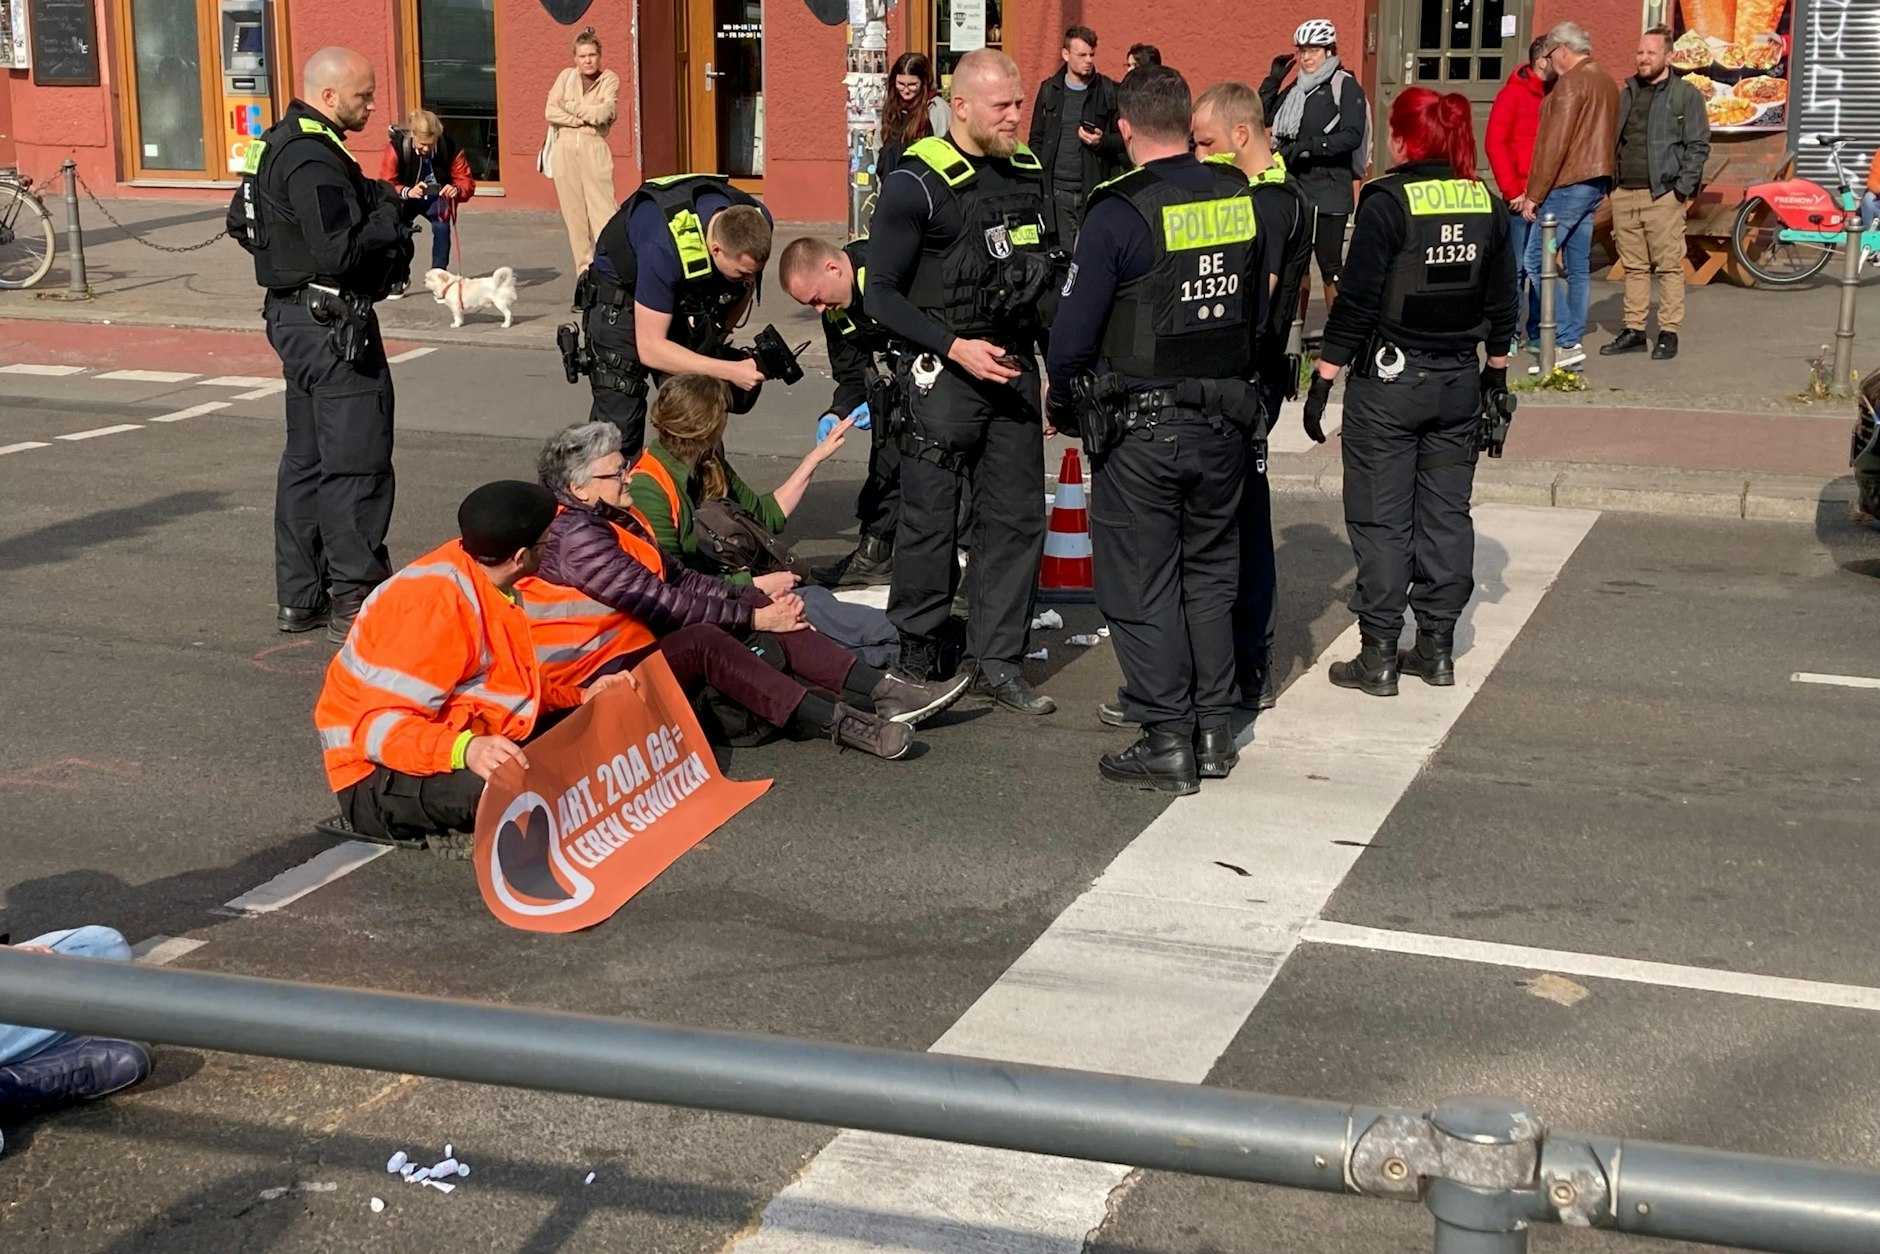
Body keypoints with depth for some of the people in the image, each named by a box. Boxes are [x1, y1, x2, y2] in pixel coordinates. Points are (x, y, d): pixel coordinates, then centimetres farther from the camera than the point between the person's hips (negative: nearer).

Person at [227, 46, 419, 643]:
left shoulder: (282, 144, 13)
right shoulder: (313, 159, -19)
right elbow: (340, 251, -28)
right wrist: (394, 214, -12)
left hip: (295, 316, 11)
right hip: (331, 324, -11)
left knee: (307, 457, 15)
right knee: (357, 462, -7)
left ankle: (299, 596, 21)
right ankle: (355, 600, -4)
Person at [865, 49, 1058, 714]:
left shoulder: (1029, 172, 9)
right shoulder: (917, 183, -11)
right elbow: (880, 293, -11)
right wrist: (955, 348, -18)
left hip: (1014, 371, 6)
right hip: (943, 375, -6)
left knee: (1017, 519, 7)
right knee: (931, 522, 0)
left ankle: (998, 662, 16)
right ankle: (914, 661, 15)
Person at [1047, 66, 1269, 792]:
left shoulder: (1119, 213, -15)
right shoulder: (1241, 199, 1)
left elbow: (1075, 329, -12)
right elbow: (1259, 308, 10)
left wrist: (1064, 403, 5)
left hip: (1141, 429, -5)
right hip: (1225, 421, 6)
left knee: (1141, 587, 5)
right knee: (1209, 575, 17)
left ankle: (1167, 743, 7)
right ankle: (1213, 732, 22)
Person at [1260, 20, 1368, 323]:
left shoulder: (1345, 86, -5)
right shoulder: (1296, 89, 14)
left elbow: (1352, 136, -16)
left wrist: (1306, 145, -24)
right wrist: (1274, 78, 3)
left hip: (1328, 188, -6)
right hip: (1294, 186, 6)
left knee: (1330, 264, -3)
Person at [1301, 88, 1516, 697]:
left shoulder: (1387, 202, -13)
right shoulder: (1486, 204, 3)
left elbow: (1356, 301, -15)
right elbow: (1502, 304, 10)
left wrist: (1323, 379, -9)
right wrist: (1497, 373, 21)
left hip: (1388, 379, -5)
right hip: (1459, 383, 5)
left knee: (1380, 517, 1)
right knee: (1446, 512, 12)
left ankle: (1379, 657, 4)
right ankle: (1437, 647, 18)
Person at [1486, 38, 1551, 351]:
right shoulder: (1513, 94, -3)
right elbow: (1495, 144, -7)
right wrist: (1512, 190, -10)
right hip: (1522, 198, -4)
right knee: (1517, 266, 0)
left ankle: (1537, 334, 15)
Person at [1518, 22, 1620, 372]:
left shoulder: (1572, 83, -12)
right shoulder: (1607, 83, 16)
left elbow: (1556, 144, -17)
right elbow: (1607, 139, 17)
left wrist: (1533, 194, -14)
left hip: (1568, 185, -10)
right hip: (1595, 184, 10)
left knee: (1536, 261, -7)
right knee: (1578, 267, 10)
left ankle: (1566, 342, -12)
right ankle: (1574, 341, 11)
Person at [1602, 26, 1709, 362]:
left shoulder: (1686, 95, -1)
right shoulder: (1627, 94, 17)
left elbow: (1698, 146, -5)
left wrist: (1684, 189, -13)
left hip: (1662, 195, -5)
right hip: (1624, 194, 6)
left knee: (1669, 267, -3)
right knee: (1634, 267, 9)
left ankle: (1669, 333, 1)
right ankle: (1634, 330, 14)